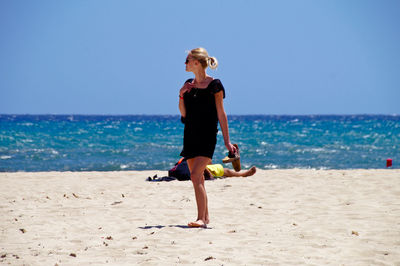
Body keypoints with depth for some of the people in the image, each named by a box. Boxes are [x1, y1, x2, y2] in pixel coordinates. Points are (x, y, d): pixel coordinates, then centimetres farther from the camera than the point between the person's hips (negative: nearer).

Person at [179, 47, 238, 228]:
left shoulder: (214, 85, -7)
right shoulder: (189, 85, 11)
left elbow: (221, 114, -6)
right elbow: (183, 114, 13)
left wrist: (227, 141, -7)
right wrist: (181, 95, -4)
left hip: (207, 136, -7)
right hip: (190, 135, 7)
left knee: (195, 175, -18)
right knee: (198, 178, 9)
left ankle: (201, 218, -20)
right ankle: (205, 216, 20)